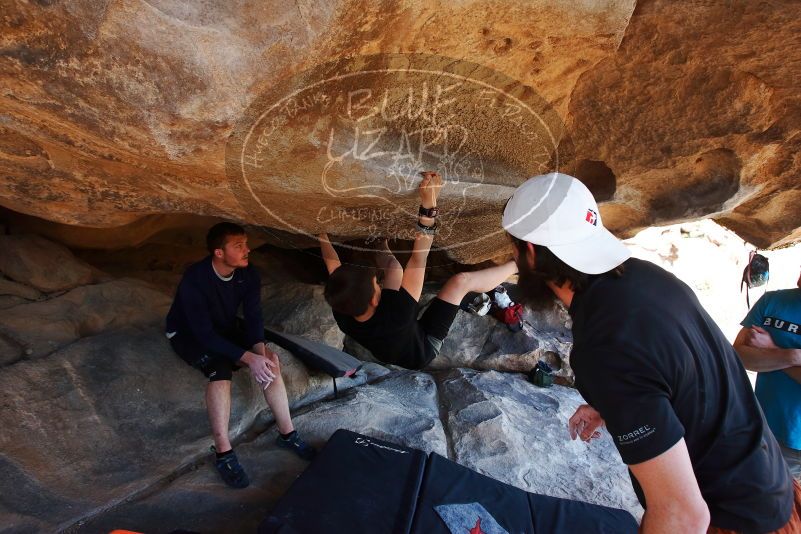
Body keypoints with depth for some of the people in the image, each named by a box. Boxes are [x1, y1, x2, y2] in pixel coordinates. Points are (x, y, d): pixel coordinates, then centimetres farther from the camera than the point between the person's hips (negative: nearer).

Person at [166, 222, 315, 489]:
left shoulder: (248, 274, -15)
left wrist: (260, 350, -30)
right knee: (220, 367, -34)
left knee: (270, 359, -17)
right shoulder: (195, 280, -32)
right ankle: (223, 453, -23)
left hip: (225, 328, 5)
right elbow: (204, 333, -33)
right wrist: (249, 358, -40)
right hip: (188, 333, -5)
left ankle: (287, 433, -7)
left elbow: (254, 317, -12)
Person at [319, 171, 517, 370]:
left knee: (393, 266, 3)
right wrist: (428, 204, -49)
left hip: (390, 352, 5)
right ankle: (515, 265, 13)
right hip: (422, 351, -5)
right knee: (462, 281, -10)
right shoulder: (396, 315, -47)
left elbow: (332, 263, -17)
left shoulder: (342, 316, -32)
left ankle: (381, 246, 36)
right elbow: (418, 259, -46)